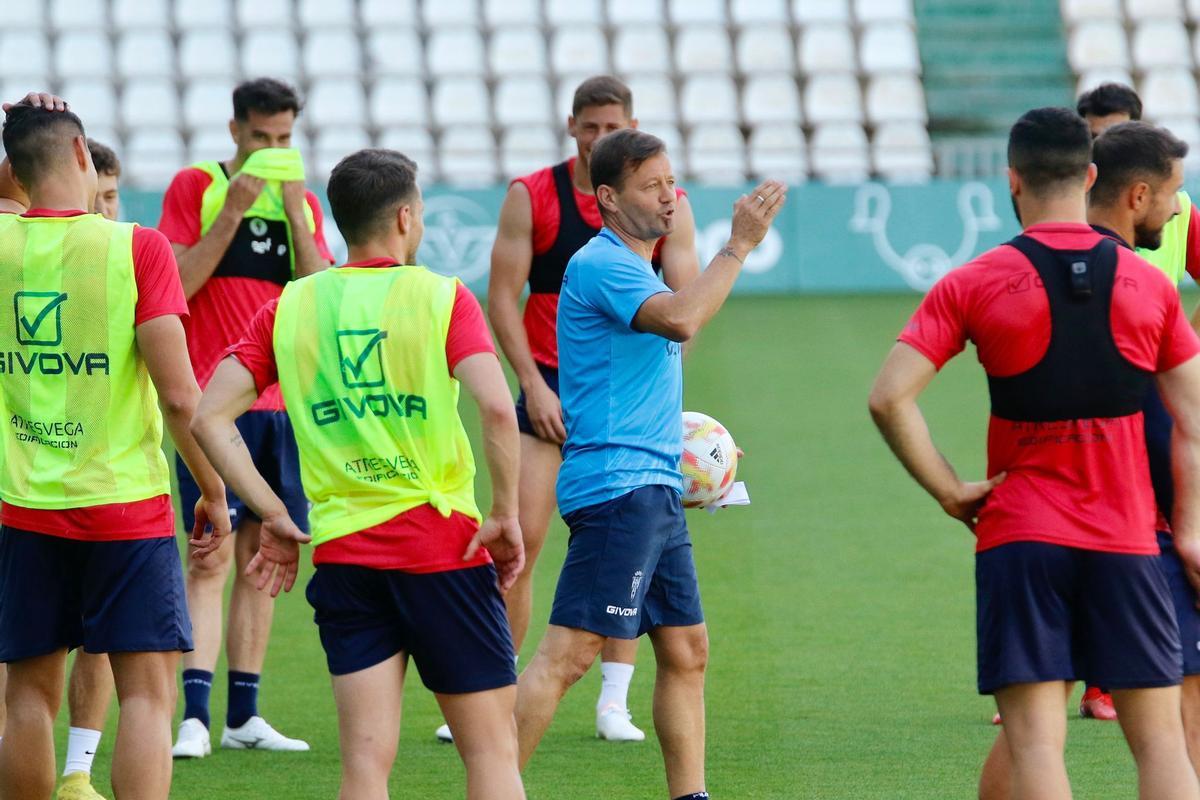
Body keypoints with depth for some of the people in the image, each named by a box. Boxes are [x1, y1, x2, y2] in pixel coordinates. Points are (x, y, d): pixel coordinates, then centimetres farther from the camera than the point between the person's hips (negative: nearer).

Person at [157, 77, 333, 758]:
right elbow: (176, 287, -9)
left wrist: (294, 209, -7)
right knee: (212, 556, -12)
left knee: (261, 558, 7)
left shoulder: (303, 201, 12)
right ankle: (196, 714, -17)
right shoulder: (197, 187, 0)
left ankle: (244, 715, 12)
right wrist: (233, 212, -13)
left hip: (284, 401, 5)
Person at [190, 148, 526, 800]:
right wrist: (505, 516, -8)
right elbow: (496, 409, -18)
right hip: (442, 544, -3)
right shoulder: (441, 297, -4)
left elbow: (209, 419, 1)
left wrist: (274, 516, 4)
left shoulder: (289, 308, 7)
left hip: (340, 551, 3)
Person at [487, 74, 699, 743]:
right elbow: (503, 295, -2)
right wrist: (533, 383, -11)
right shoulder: (532, 197, -1)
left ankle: (614, 704, 7)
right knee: (519, 539, -9)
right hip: (550, 387, -1)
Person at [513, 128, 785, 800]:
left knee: (686, 651, 12)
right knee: (570, 652, -14)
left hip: (655, 490, 10)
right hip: (615, 486, -10)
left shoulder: (635, 269, 21)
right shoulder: (601, 265, -12)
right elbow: (682, 320, -28)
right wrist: (740, 245, -22)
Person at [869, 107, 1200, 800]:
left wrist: (949, 490, -2)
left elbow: (890, 397, -10)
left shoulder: (973, 285, -3)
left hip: (1019, 535, -1)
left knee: (1034, 739, -4)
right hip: (1128, 537, 1)